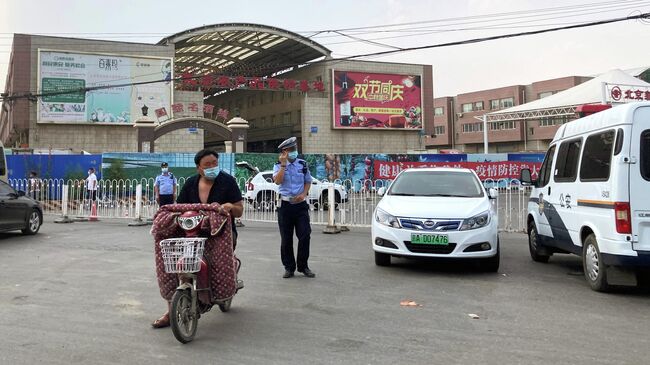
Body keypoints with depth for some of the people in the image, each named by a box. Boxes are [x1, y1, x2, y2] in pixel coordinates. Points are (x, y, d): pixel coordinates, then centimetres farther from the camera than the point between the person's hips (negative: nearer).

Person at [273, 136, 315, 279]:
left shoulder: (302, 164, 7)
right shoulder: (278, 166, 2)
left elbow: (308, 181, 13)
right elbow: (277, 181, -15)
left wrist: (304, 194, -4)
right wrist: (283, 165, -17)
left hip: (301, 204, 1)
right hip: (285, 204, -1)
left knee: (304, 236, -3)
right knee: (286, 239, 4)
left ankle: (303, 266, 11)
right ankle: (289, 267, 16)